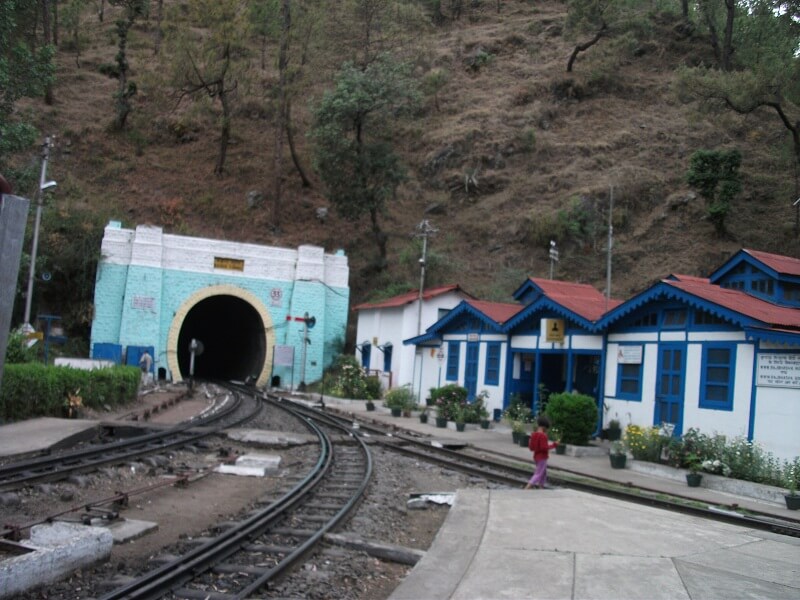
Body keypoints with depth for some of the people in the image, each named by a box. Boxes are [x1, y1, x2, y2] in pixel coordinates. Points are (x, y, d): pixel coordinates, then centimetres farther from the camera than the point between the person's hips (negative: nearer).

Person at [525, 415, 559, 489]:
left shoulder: (533, 434, 4)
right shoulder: (543, 435, -20)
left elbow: (530, 447, 7)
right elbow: (544, 448, -24)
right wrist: (554, 444, -13)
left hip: (536, 457, 9)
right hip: (542, 458, -9)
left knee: (543, 473, 20)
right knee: (538, 474, -5)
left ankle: (541, 488, 20)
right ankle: (526, 489, -13)